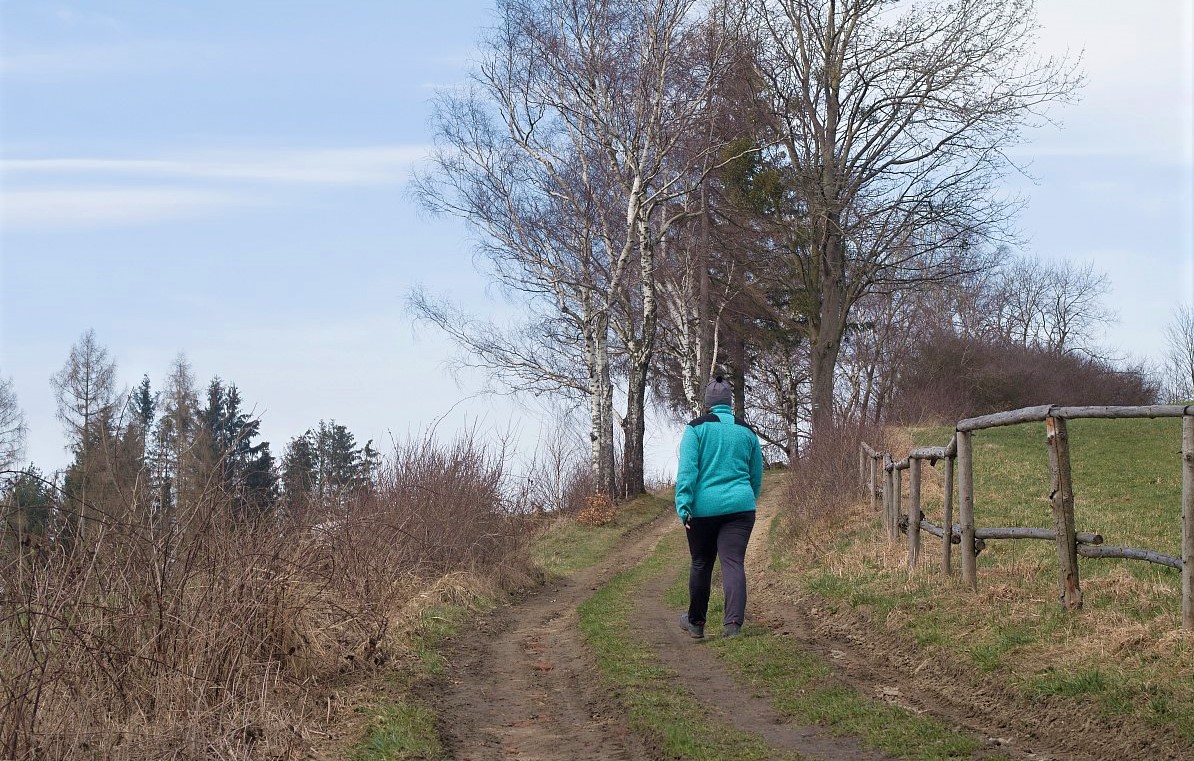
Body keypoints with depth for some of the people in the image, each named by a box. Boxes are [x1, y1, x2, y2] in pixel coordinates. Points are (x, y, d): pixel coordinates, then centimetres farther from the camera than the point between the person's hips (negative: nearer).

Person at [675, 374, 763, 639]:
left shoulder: (696, 428, -1)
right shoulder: (747, 431, 11)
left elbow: (687, 469, -10)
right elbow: (756, 476, 19)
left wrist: (683, 506, -11)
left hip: (704, 507, -2)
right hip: (740, 506, 2)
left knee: (701, 564, 12)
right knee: (734, 563, -4)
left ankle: (696, 622, 26)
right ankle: (733, 622, -20)